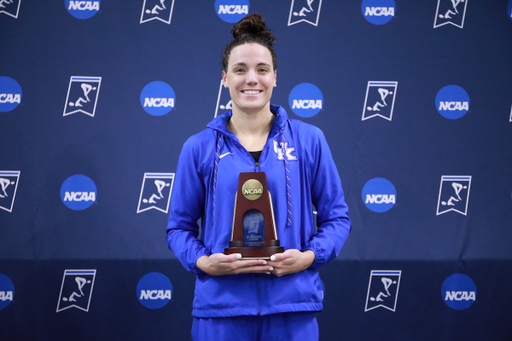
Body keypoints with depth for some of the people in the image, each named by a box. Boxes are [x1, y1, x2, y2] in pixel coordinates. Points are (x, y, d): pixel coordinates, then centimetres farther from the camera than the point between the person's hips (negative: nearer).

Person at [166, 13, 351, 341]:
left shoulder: (309, 140, 4)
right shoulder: (199, 148, 4)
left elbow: (336, 217, 7)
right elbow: (180, 226, 8)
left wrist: (308, 257, -10)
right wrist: (203, 262, -11)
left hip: (292, 306, 0)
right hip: (220, 305, 0)